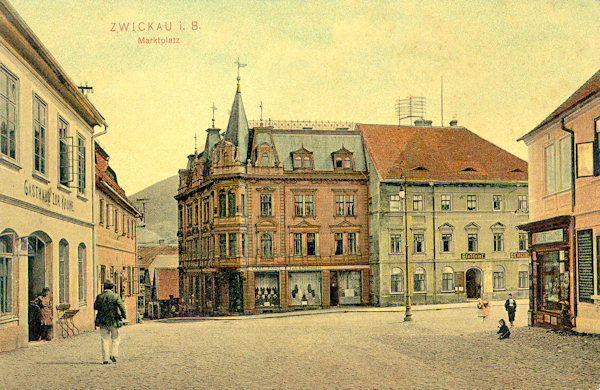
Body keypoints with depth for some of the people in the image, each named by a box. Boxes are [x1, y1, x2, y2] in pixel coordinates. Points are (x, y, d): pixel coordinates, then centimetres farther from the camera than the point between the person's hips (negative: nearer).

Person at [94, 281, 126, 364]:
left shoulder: (99, 297, 2)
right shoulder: (115, 296, -5)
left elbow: (95, 307, 14)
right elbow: (121, 306, -16)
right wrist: (123, 315, -8)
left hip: (102, 321, 2)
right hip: (113, 321, -2)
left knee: (104, 340, 8)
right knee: (115, 339, 14)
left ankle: (105, 359, 5)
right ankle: (113, 354, -1)